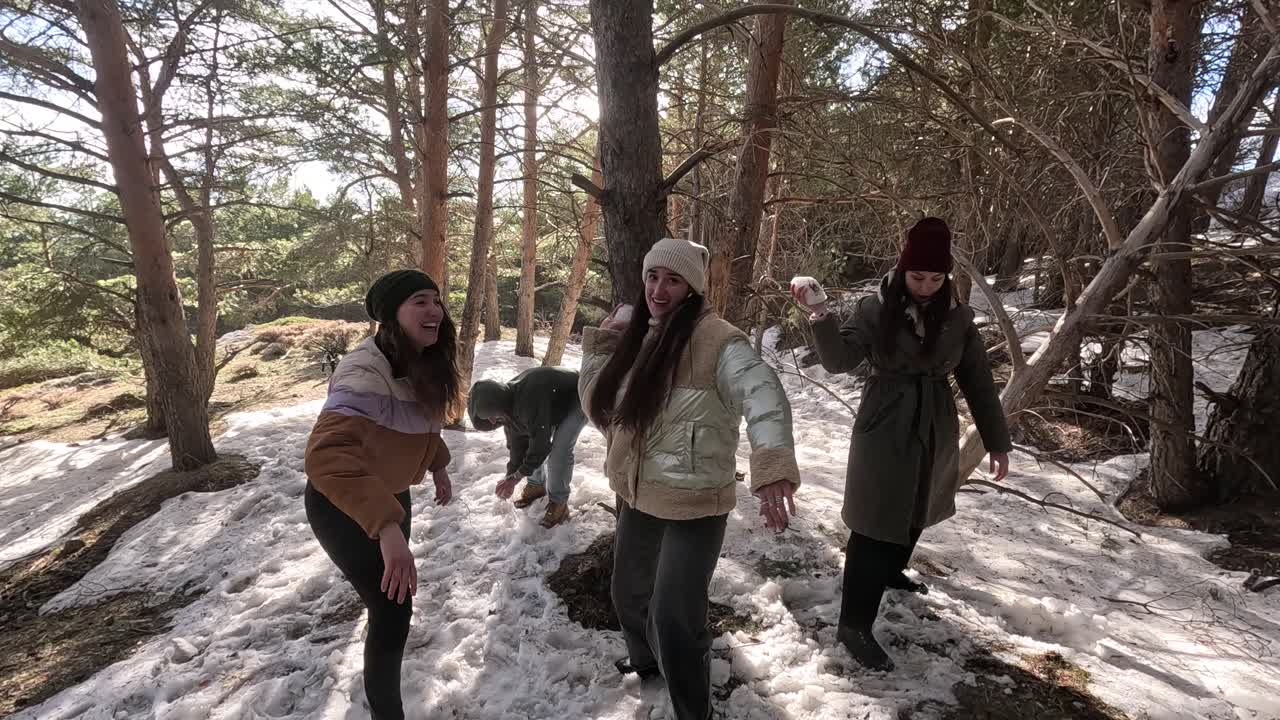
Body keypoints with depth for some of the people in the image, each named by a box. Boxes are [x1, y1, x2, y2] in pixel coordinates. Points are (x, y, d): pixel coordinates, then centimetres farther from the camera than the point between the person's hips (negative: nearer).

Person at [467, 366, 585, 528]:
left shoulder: (529, 402, -41)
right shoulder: (509, 402, -13)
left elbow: (541, 444, -32)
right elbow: (517, 441, -3)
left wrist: (516, 477, -21)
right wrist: (511, 475, -5)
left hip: (576, 400, -8)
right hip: (554, 405, 8)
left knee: (560, 451, -19)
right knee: (527, 442, 3)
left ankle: (559, 501, -1)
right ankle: (537, 484, 25)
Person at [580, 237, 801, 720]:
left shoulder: (715, 339, -19)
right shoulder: (639, 336, 5)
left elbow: (762, 395, -35)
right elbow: (597, 403, 8)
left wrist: (772, 465, -52)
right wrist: (601, 344, -5)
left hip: (693, 505, -8)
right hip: (638, 497, 8)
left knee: (675, 618, -4)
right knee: (629, 593, 26)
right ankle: (646, 662, 56)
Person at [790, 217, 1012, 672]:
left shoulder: (957, 317, 0)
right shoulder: (876, 309, -9)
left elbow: (977, 380, 5)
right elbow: (839, 360, -17)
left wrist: (997, 441, 7)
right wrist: (820, 314, -33)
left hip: (935, 433, 5)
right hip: (884, 431, -5)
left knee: (916, 512, 22)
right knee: (876, 524, -5)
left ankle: (892, 571, 50)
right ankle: (854, 625, 3)